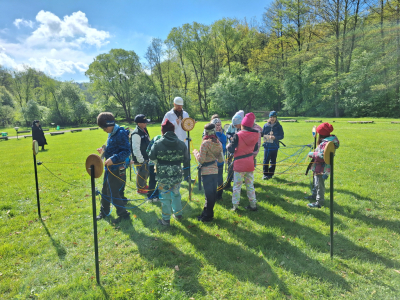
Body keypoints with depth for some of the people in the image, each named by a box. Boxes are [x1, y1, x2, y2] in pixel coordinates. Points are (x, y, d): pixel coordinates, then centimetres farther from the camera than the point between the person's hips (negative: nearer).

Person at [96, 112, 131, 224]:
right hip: (109, 167, 10)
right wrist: (104, 151, 5)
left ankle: (123, 214, 14)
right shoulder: (111, 134, 10)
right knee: (105, 191, 20)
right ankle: (104, 212, 38)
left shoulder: (121, 134, -19)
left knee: (113, 193, -2)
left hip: (117, 168, -10)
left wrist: (113, 159, -31)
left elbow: (127, 151, -24)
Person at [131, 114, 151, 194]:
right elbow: (136, 149, -25)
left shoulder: (144, 130, 5)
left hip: (146, 157, 9)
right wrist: (141, 160, -20)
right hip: (140, 159, -9)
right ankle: (140, 188, 25)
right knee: (141, 173, 6)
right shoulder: (136, 134, -24)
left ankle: (144, 185, 43)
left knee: (146, 172, 22)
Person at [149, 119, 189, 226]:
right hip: (177, 175, 3)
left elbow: (151, 157, -3)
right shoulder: (181, 144, -4)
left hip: (163, 176, -3)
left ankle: (166, 219, 19)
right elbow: (186, 159, 1)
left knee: (165, 197, 9)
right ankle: (178, 213, 37)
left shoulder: (158, 143, -12)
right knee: (176, 194, 23)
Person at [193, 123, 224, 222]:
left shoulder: (205, 143, -17)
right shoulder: (219, 143, 3)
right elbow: (221, 160, 6)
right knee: (213, 193, 14)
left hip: (207, 172, -6)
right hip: (215, 171, 6)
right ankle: (208, 212, 29)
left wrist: (195, 152, 0)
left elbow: (201, 160, -16)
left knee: (209, 194, 2)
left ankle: (207, 215, 14)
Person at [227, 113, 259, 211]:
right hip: (250, 163, 4)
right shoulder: (255, 135, -2)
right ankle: (253, 205, 22)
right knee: (250, 185, 16)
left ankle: (235, 206, 12)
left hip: (239, 164, -4)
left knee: (237, 186, 6)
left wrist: (228, 145, 4)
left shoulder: (238, 135, -17)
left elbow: (231, 149, -16)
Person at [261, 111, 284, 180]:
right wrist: (259, 133, -12)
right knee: (266, 160, -2)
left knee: (273, 161, 9)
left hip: (274, 146, -1)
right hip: (267, 146, 1)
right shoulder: (266, 125, 4)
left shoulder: (279, 126, -1)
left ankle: (271, 174, 21)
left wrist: (275, 137, -20)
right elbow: (262, 134, 10)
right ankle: (265, 174, 9)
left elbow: (282, 136, -3)